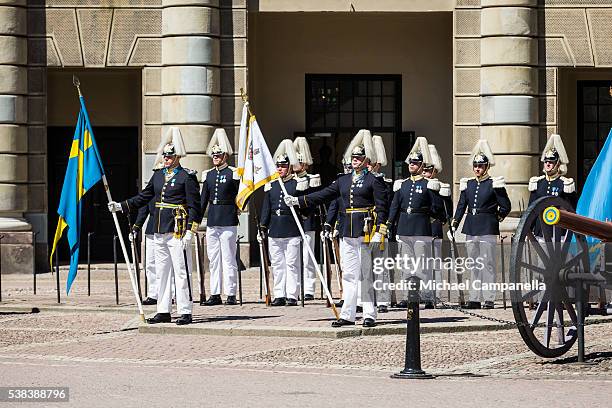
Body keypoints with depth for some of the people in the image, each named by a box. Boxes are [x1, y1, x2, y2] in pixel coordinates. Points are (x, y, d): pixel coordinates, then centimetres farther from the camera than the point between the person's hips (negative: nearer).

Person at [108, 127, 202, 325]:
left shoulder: (187, 177, -6)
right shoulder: (158, 176, 14)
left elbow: (194, 206, -9)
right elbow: (143, 197, 21)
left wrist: (190, 231, -15)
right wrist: (121, 206, 13)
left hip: (178, 232, -7)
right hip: (159, 232, 7)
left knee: (181, 272, -5)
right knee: (162, 272, 10)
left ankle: (185, 312, -2)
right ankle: (163, 312, 15)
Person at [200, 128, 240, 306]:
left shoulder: (233, 174, -3)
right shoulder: (208, 175, 13)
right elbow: (203, 199, 15)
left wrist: (239, 206, -16)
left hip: (228, 222, -6)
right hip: (212, 222, 6)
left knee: (228, 258, -3)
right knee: (213, 258, 7)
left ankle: (231, 294, 1)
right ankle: (215, 294, 11)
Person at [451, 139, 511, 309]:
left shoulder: (494, 184, -3)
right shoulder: (467, 184, 12)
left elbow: (505, 206, 1)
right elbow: (461, 205, 12)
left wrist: (496, 218, 2)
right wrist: (454, 223, 3)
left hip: (488, 227, -5)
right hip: (471, 228, 5)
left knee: (488, 263, -5)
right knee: (473, 264, 7)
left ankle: (489, 299, -2)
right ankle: (475, 298, 10)